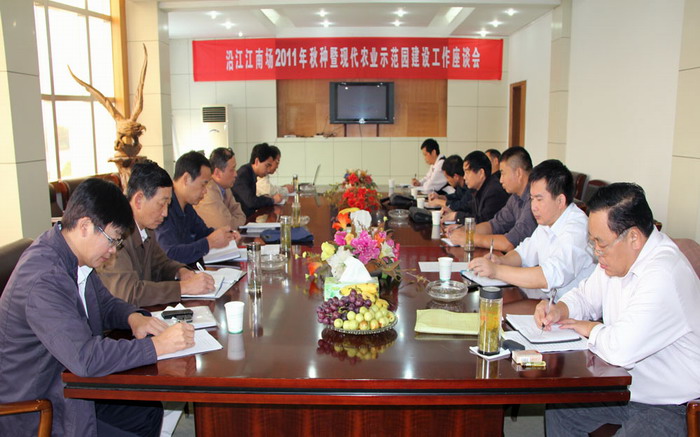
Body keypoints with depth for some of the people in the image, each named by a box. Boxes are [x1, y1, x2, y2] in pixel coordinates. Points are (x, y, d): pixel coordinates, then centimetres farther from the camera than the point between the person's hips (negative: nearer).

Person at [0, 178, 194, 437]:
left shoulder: (73, 257, -1)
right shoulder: (43, 279, -30)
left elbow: (105, 304, 14)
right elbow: (84, 358, -36)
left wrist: (133, 317, -8)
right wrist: (158, 345, -30)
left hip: (64, 386, 9)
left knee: (149, 412, 8)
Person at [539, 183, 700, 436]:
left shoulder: (664, 276, -30)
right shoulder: (620, 255, 0)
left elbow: (621, 349, -37)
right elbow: (587, 296, 16)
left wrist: (592, 329, -15)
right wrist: (560, 310, -5)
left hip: (672, 407, -8)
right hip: (626, 388, 9)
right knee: (557, 407, 6)